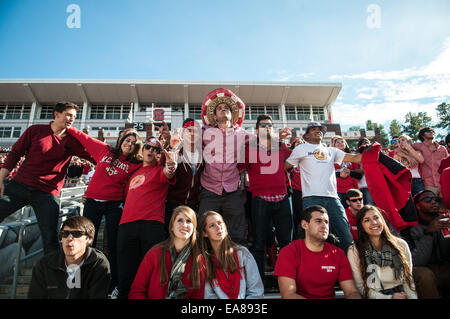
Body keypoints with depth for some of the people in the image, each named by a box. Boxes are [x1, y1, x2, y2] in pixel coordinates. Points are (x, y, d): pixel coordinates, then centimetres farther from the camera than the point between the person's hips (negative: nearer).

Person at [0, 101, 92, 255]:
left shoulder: (72, 140, 4)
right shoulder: (35, 130, 4)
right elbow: (14, 153, 6)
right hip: (19, 185, 1)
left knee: (50, 239, -3)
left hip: (48, 193, -1)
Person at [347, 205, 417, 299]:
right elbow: (360, 286, -5)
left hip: (401, 294, 3)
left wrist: (412, 297, -9)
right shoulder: (354, 251, -6)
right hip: (375, 296, -3)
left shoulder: (401, 245, 4)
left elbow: (408, 279, 8)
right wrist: (389, 297, -15)